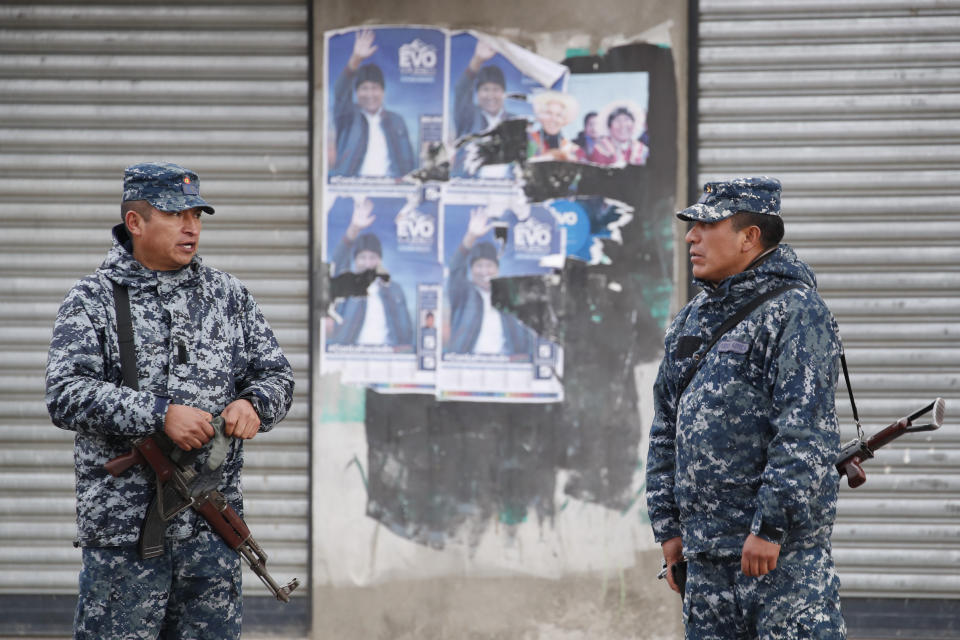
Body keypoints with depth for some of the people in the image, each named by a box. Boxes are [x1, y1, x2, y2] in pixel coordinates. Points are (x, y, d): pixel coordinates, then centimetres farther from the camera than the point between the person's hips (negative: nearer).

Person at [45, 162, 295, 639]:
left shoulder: (227, 295, 11)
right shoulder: (93, 300, -2)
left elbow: (277, 375, 14)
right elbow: (65, 395, -13)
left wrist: (254, 405, -10)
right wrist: (159, 415, -23)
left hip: (213, 529, 4)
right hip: (122, 528, -4)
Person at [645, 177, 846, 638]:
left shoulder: (795, 312, -8)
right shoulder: (691, 320, 17)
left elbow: (806, 432, -17)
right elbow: (666, 429, 21)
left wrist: (770, 526, -21)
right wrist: (669, 527, 14)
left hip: (780, 547, -8)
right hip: (705, 551, 8)